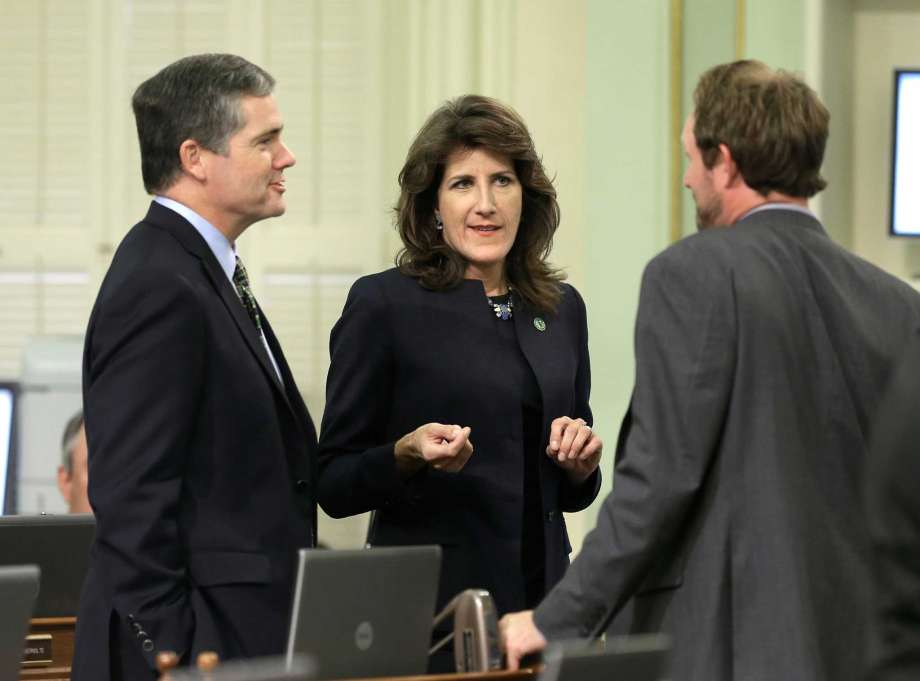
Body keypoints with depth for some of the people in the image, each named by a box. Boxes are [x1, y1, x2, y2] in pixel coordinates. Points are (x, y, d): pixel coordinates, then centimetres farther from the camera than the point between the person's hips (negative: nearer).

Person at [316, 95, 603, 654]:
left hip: (541, 596, 5)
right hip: (430, 603, -4)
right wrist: (408, 455, -21)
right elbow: (334, 485, -4)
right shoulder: (383, 305, -5)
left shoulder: (562, 309, 11)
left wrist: (581, 461, -2)